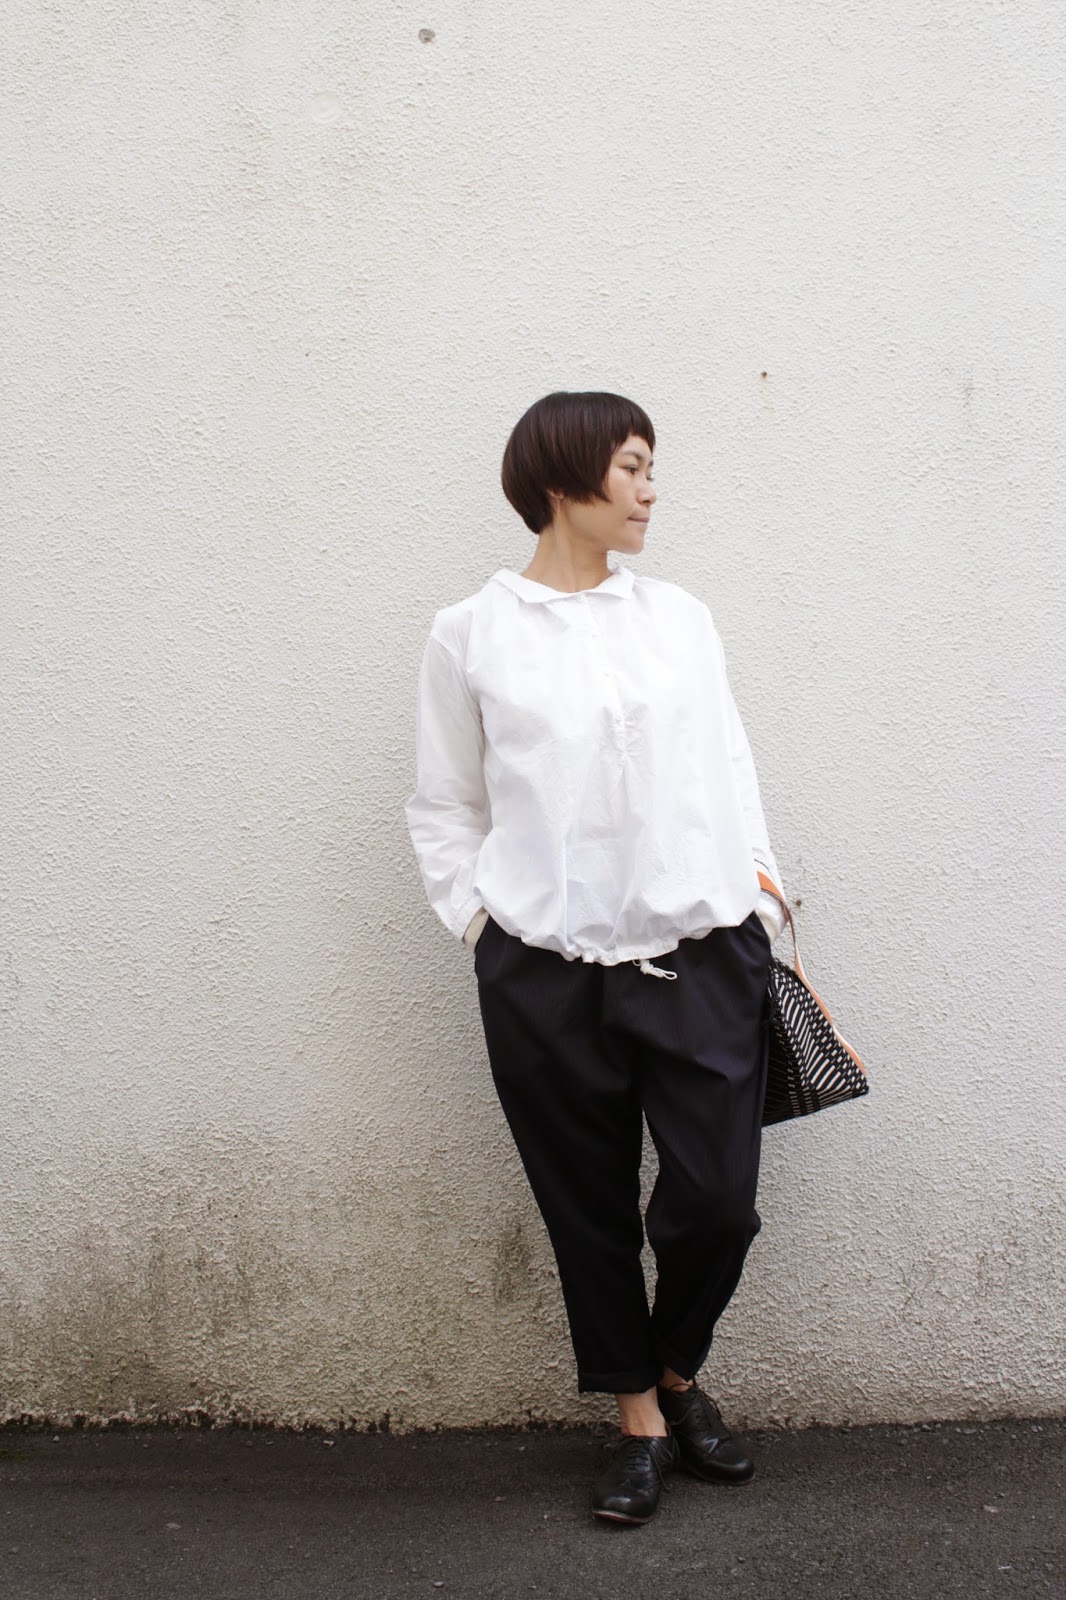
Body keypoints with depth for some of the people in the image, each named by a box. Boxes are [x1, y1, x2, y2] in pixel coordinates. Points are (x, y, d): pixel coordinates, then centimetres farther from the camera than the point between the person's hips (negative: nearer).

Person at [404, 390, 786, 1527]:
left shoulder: (678, 618, 12)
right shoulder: (470, 636, 4)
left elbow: (729, 771, 14)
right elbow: (443, 810, 9)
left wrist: (761, 896, 7)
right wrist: (477, 920, -1)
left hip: (701, 954, 2)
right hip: (546, 969, -2)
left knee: (717, 1197, -1)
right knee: (590, 1209, 6)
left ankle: (677, 1375, 28)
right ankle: (638, 1421, 24)